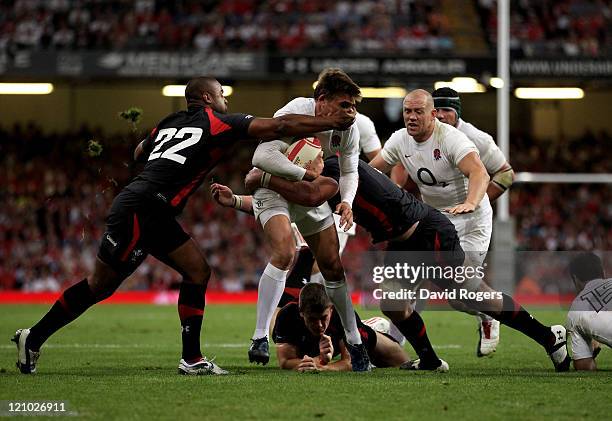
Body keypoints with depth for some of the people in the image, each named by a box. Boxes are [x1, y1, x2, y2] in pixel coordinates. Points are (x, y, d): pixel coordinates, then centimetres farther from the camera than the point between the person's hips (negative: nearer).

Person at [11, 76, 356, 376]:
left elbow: (139, 152, 35)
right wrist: (330, 122, -2)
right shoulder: (218, 123, -3)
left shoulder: (170, 123, 18)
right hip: (139, 211, -9)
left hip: (157, 216, 9)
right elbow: (279, 126, -6)